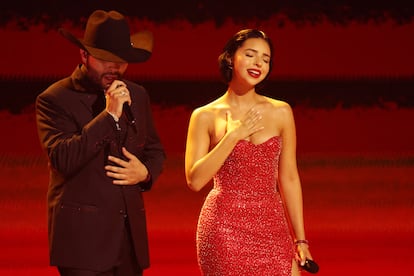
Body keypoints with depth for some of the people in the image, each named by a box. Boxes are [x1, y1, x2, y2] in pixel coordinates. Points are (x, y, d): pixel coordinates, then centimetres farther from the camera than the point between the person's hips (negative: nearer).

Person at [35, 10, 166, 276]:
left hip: (131, 231, 6)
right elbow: (63, 159, -18)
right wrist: (109, 115, -20)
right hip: (83, 234, -6)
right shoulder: (54, 99, -6)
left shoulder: (137, 94, 13)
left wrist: (145, 172, 0)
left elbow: (155, 151, 24)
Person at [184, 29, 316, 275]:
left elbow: (289, 178, 9)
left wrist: (300, 239, 6)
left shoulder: (281, 112, 7)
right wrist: (233, 135, -10)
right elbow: (195, 180, -6)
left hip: (271, 227, 2)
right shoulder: (205, 116, 2)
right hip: (224, 227, -2)